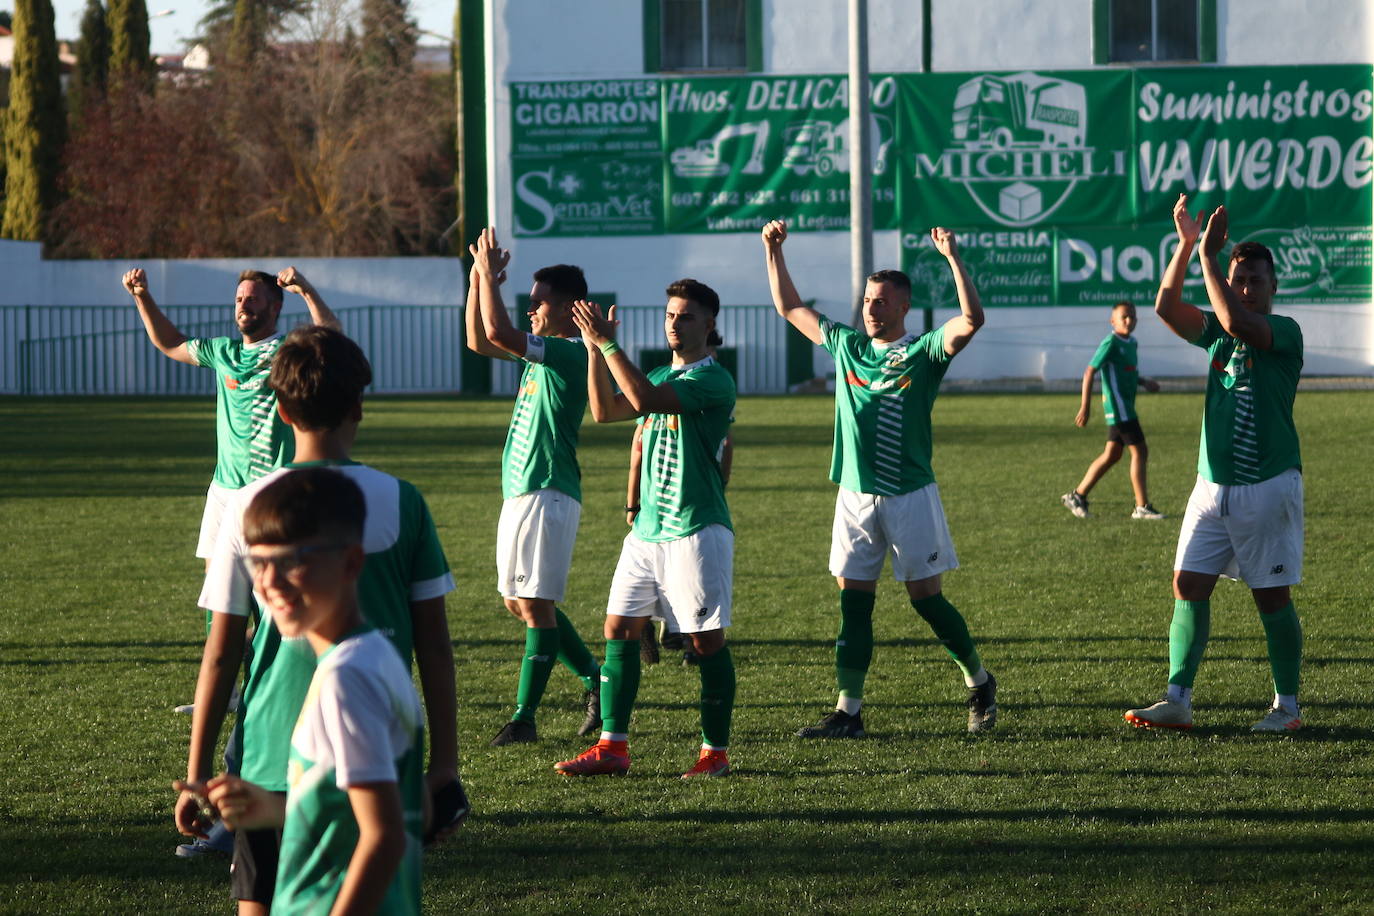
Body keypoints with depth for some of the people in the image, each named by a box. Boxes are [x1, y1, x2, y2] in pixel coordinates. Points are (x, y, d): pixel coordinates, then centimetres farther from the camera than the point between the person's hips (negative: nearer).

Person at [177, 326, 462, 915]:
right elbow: (434, 647, 0)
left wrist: (196, 775, 6)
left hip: (272, 757, -1)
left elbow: (221, 655, -2)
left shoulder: (251, 507, -4)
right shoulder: (400, 503, -2)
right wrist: (445, 765, 7)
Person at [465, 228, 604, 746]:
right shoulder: (542, 351, 15)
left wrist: (489, 274, -14)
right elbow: (479, 341, 23)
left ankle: (524, 718, -5)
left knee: (534, 604, -7)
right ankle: (596, 681, 22)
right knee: (519, 602, 13)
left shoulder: (571, 353, -14)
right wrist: (478, 281, 12)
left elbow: (499, 333, -24)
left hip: (546, 494, -10)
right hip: (522, 491, 10)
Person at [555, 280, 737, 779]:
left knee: (707, 639, -3)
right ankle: (612, 747, 9)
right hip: (647, 527, 8)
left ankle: (716, 752, 3)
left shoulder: (713, 379, -9)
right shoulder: (659, 376, 18)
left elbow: (644, 400, -22)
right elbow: (605, 410, 10)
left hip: (696, 528, -8)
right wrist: (594, 348, 3)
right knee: (620, 628, 5)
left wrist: (608, 343, -19)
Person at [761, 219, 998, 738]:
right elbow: (790, 308, 20)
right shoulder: (845, 346, 10)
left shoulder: (924, 353, -4)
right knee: (853, 603, 2)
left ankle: (979, 683, 20)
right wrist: (774, 252, 13)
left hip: (910, 495, -4)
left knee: (926, 598, 0)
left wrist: (952, 258, -26)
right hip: (855, 496, 4)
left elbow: (971, 320, -20)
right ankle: (848, 712, 3)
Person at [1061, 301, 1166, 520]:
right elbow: (1090, 372, -14)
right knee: (1139, 451, -9)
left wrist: (1145, 382, 8)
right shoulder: (1111, 343, -12)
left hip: (1126, 407, 9)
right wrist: (1085, 407, -17)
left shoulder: (1131, 343, 14)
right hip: (1118, 406, -9)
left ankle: (1077, 495, 20)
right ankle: (1142, 507, -6)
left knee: (1112, 455, 12)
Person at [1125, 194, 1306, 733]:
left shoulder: (1284, 333, -7)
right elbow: (1167, 306, -2)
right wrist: (1186, 244, -10)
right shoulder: (1215, 332, 11)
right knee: (1188, 586, -1)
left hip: (1268, 486, -6)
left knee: (1272, 597, 0)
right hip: (1212, 486, 6)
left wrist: (1208, 256, -21)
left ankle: (1287, 706, 10)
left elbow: (1238, 323, -26)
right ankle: (1177, 702, 1)